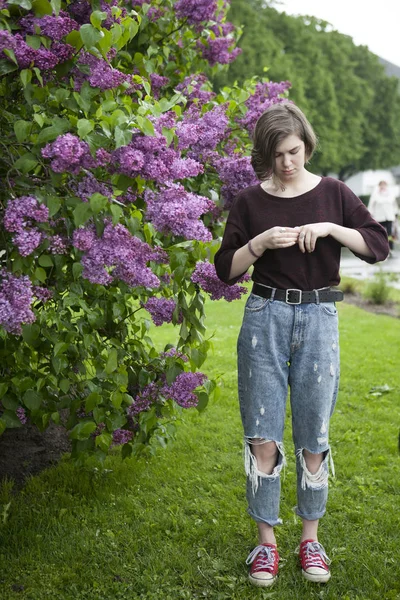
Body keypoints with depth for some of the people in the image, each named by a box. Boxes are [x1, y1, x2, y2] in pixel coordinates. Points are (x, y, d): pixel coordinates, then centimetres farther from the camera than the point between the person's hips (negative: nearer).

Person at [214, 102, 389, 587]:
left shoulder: (332, 193, 5)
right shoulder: (249, 202, 4)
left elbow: (379, 245, 1)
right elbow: (226, 269, 3)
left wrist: (331, 228, -13)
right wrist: (260, 242, -14)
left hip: (319, 319, 0)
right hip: (265, 317, 0)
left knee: (313, 440, 5)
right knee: (263, 440, 0)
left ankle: (310, 538, 22)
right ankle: (266, 541, 15)